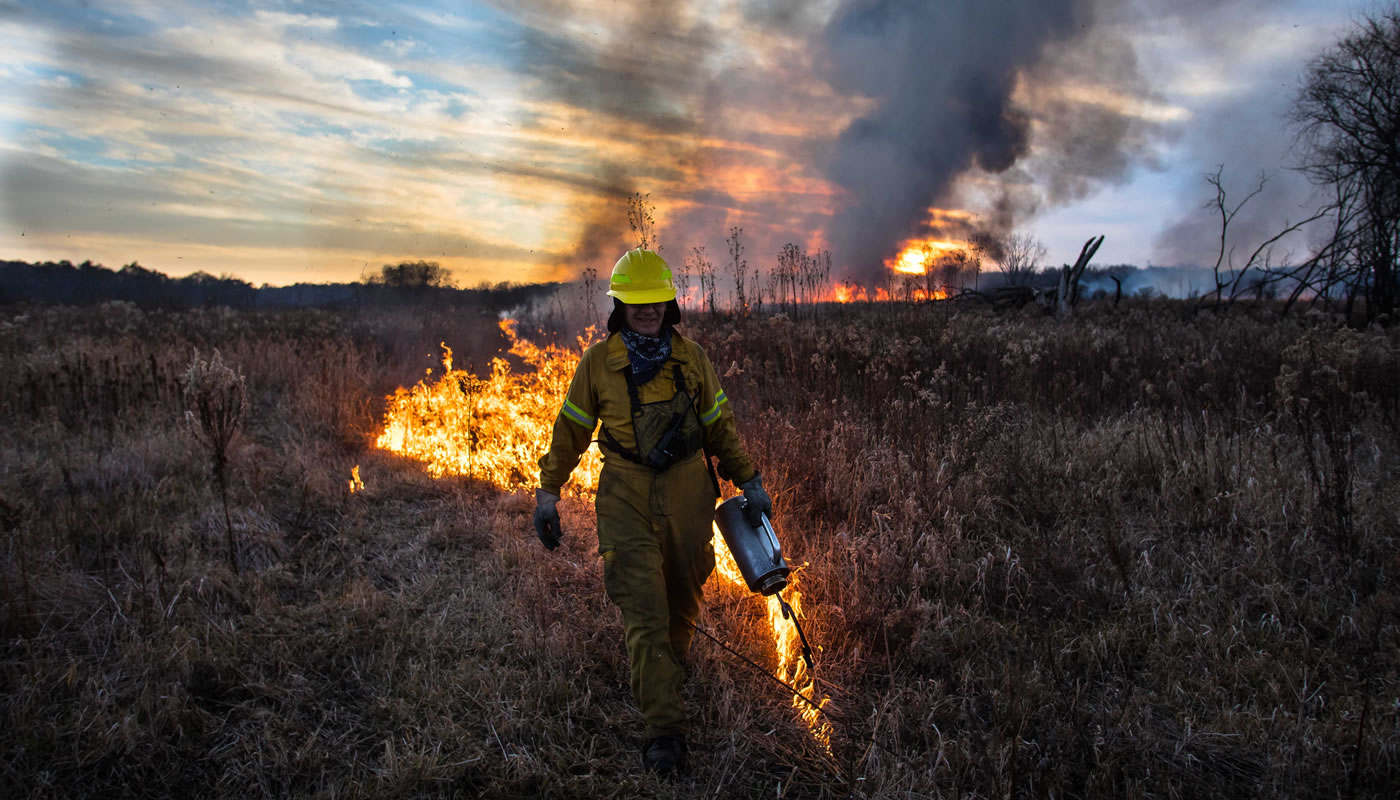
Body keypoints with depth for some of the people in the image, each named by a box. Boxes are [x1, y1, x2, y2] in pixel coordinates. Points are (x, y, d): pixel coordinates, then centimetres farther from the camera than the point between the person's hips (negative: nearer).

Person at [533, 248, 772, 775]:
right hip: (626, 499, -2)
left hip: (688, 494, 3)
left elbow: (720, 426, 12)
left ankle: (661, 683, 41)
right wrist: (548, 491, 6)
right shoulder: (599, 362, 0)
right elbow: (571, 430, 8)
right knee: (645, 611, -8)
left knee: (682, 603, 14)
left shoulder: (691, 358, 4)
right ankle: (664, 730, -2)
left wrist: (749, 481, 7)